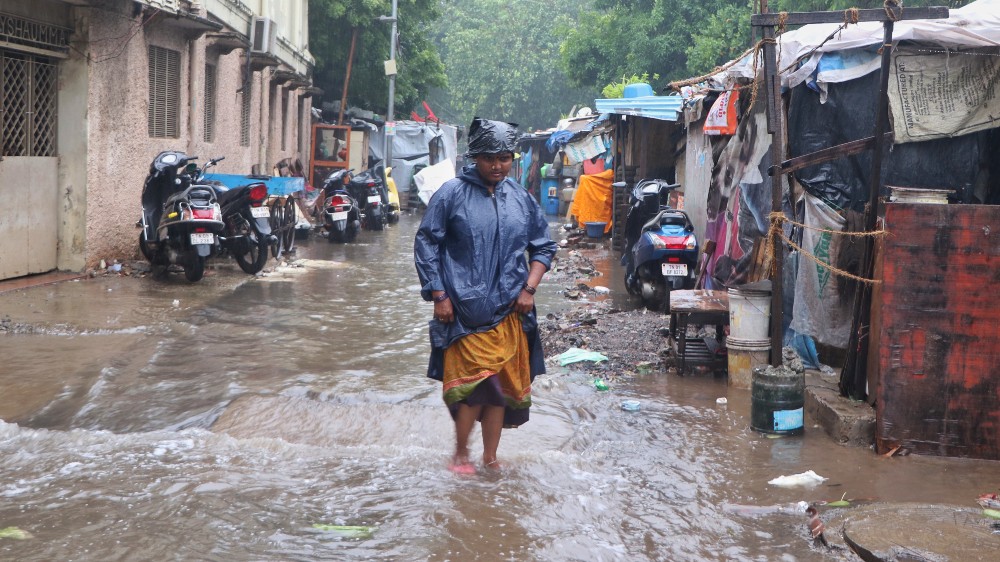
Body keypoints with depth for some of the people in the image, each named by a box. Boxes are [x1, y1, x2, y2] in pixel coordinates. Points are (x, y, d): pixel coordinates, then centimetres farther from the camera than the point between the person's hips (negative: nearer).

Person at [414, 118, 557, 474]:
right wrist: (439, 296, -8)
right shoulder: (452, 194, -3)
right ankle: (461, 455, 10)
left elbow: (543, 247, 16)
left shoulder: (521, 199, 8)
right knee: (473, 382, -8)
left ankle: (490, 458, 19)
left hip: (509, 311, 4)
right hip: (464, 309, -4)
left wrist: (529, 288, 2)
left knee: (503, 384, 7)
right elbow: (427, 245, -2)